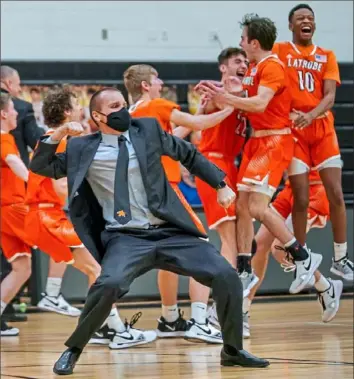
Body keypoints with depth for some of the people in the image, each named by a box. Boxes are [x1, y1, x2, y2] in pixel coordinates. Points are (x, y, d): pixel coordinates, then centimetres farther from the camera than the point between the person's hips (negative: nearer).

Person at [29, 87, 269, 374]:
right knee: (110, 285, -33)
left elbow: (189, 154, 18)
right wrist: (58, 135, -7)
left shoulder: (148, 130, 6)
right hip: (125, 239, -3)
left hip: (171, 232, 3)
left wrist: (221, 185, 13)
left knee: (226, 276, -10)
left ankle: (233, 351, 13)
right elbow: (40, 167, 9)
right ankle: (73, 351, -9)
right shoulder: (82, 149, 3)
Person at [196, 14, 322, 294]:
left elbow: (259, 104, -26)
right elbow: (249, 99, 18)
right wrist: (219, 91, 5)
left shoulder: (272, 66, -15)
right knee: (242, 206, 7)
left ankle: (304, 258, -7)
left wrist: (225, 97, -27)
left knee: (257, 207, -17)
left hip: (274, 141, -10)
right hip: (257, 139, 10)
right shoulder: (255, 66, 14)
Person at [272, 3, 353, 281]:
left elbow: (330, 95, -2)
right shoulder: (279, 51, 5)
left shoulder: (327, 57, 11)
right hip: (292, 129, -2)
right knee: (301, 198, -6)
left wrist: (311, 115, -21)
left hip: (323, 128, 2)